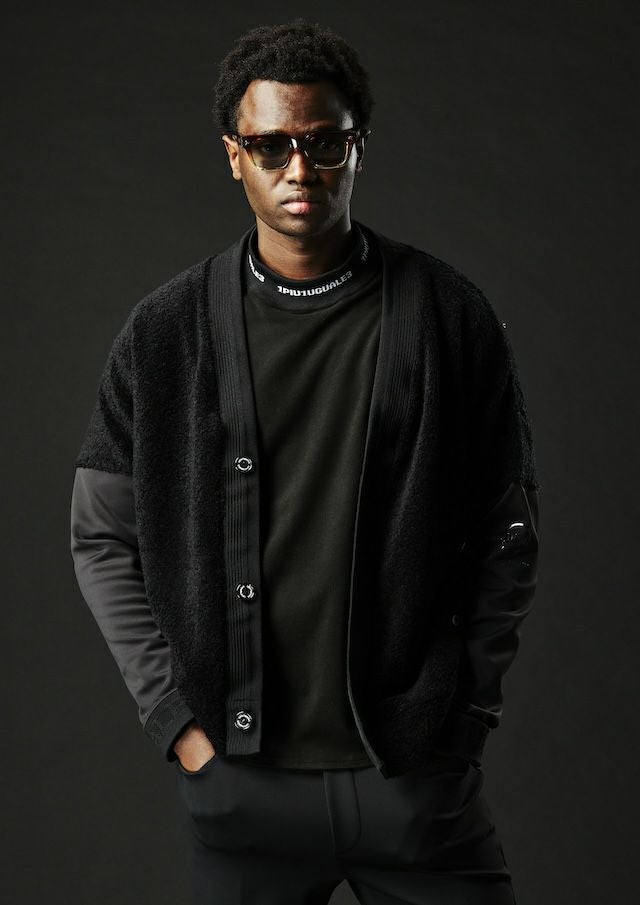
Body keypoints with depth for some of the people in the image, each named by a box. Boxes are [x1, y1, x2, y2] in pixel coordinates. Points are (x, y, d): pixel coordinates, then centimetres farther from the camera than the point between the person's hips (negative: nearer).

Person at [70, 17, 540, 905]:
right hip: (241, 774, 1)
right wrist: (178, 717, 0)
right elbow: (102, 539, 6)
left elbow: (508, 523, 4)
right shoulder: (166, 333, 1)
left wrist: (470, 706, 0)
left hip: (417, 768, 0)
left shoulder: (450, 316, -1)